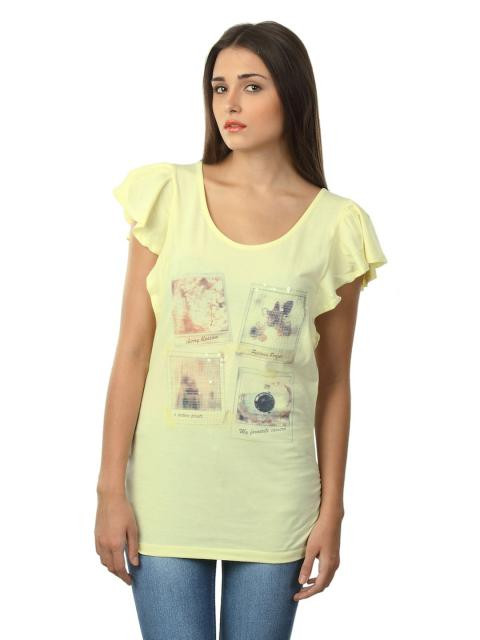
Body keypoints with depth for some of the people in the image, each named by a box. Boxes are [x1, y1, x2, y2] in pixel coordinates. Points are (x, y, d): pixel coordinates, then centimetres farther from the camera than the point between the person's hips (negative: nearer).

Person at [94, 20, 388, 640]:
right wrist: (111, 489, -5)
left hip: (275, 497, 1)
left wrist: (331, 511, 3)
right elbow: (132, 352, -1)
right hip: (169, 489, 0)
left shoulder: (334, 224, 1)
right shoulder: (169, 194, 0)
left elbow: (334, 382, 5)